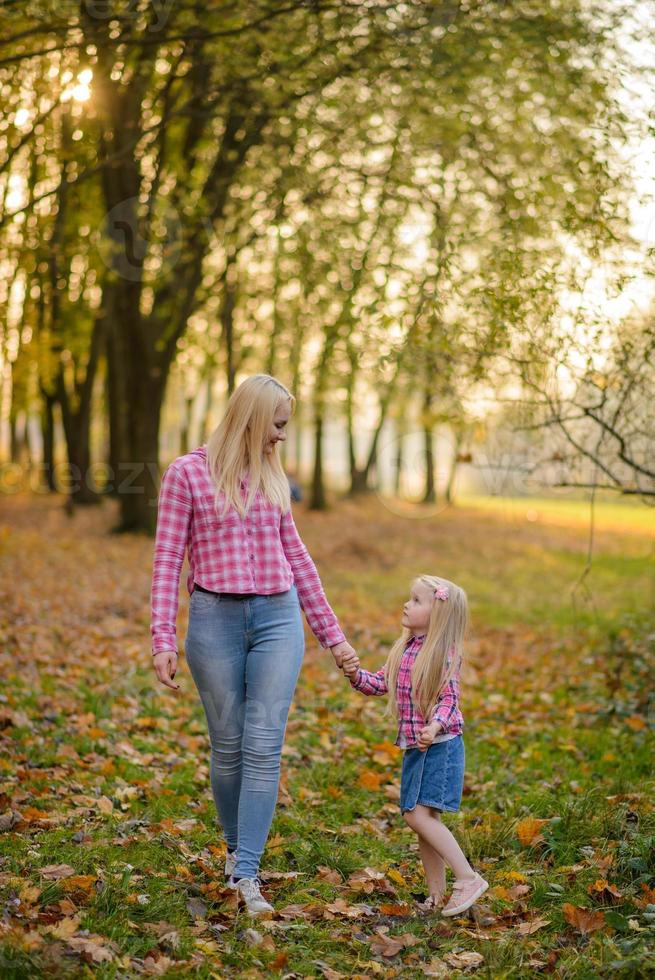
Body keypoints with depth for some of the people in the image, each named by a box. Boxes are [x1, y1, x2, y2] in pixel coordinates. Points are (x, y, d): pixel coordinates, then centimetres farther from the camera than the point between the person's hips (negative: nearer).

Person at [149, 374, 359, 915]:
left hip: (278, 618, 3)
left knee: (264, 748, -5)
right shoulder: (187, 473, -2)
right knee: (228, 747, 7)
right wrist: (163, 639, -11)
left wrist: (333, 634, 16)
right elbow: (167, 560, -3)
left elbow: (296, 556, 16)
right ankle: (235, 846, 30)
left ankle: (246, 873, 0)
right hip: (216, 619, -3)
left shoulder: (271, 475, 11)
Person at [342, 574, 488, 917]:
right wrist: (357, 675, -5)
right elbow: (381, 682, 14)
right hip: (415, 746, 8)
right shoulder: (404, 648, 9)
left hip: (440, 745, -8)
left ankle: (468, 878, -8)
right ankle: (437, 893, 20)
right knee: (423, 818, 11)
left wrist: (436, 726, -34)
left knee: (419, 814, -15)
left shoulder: (444, 653, -13)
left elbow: (449, 699, -16)